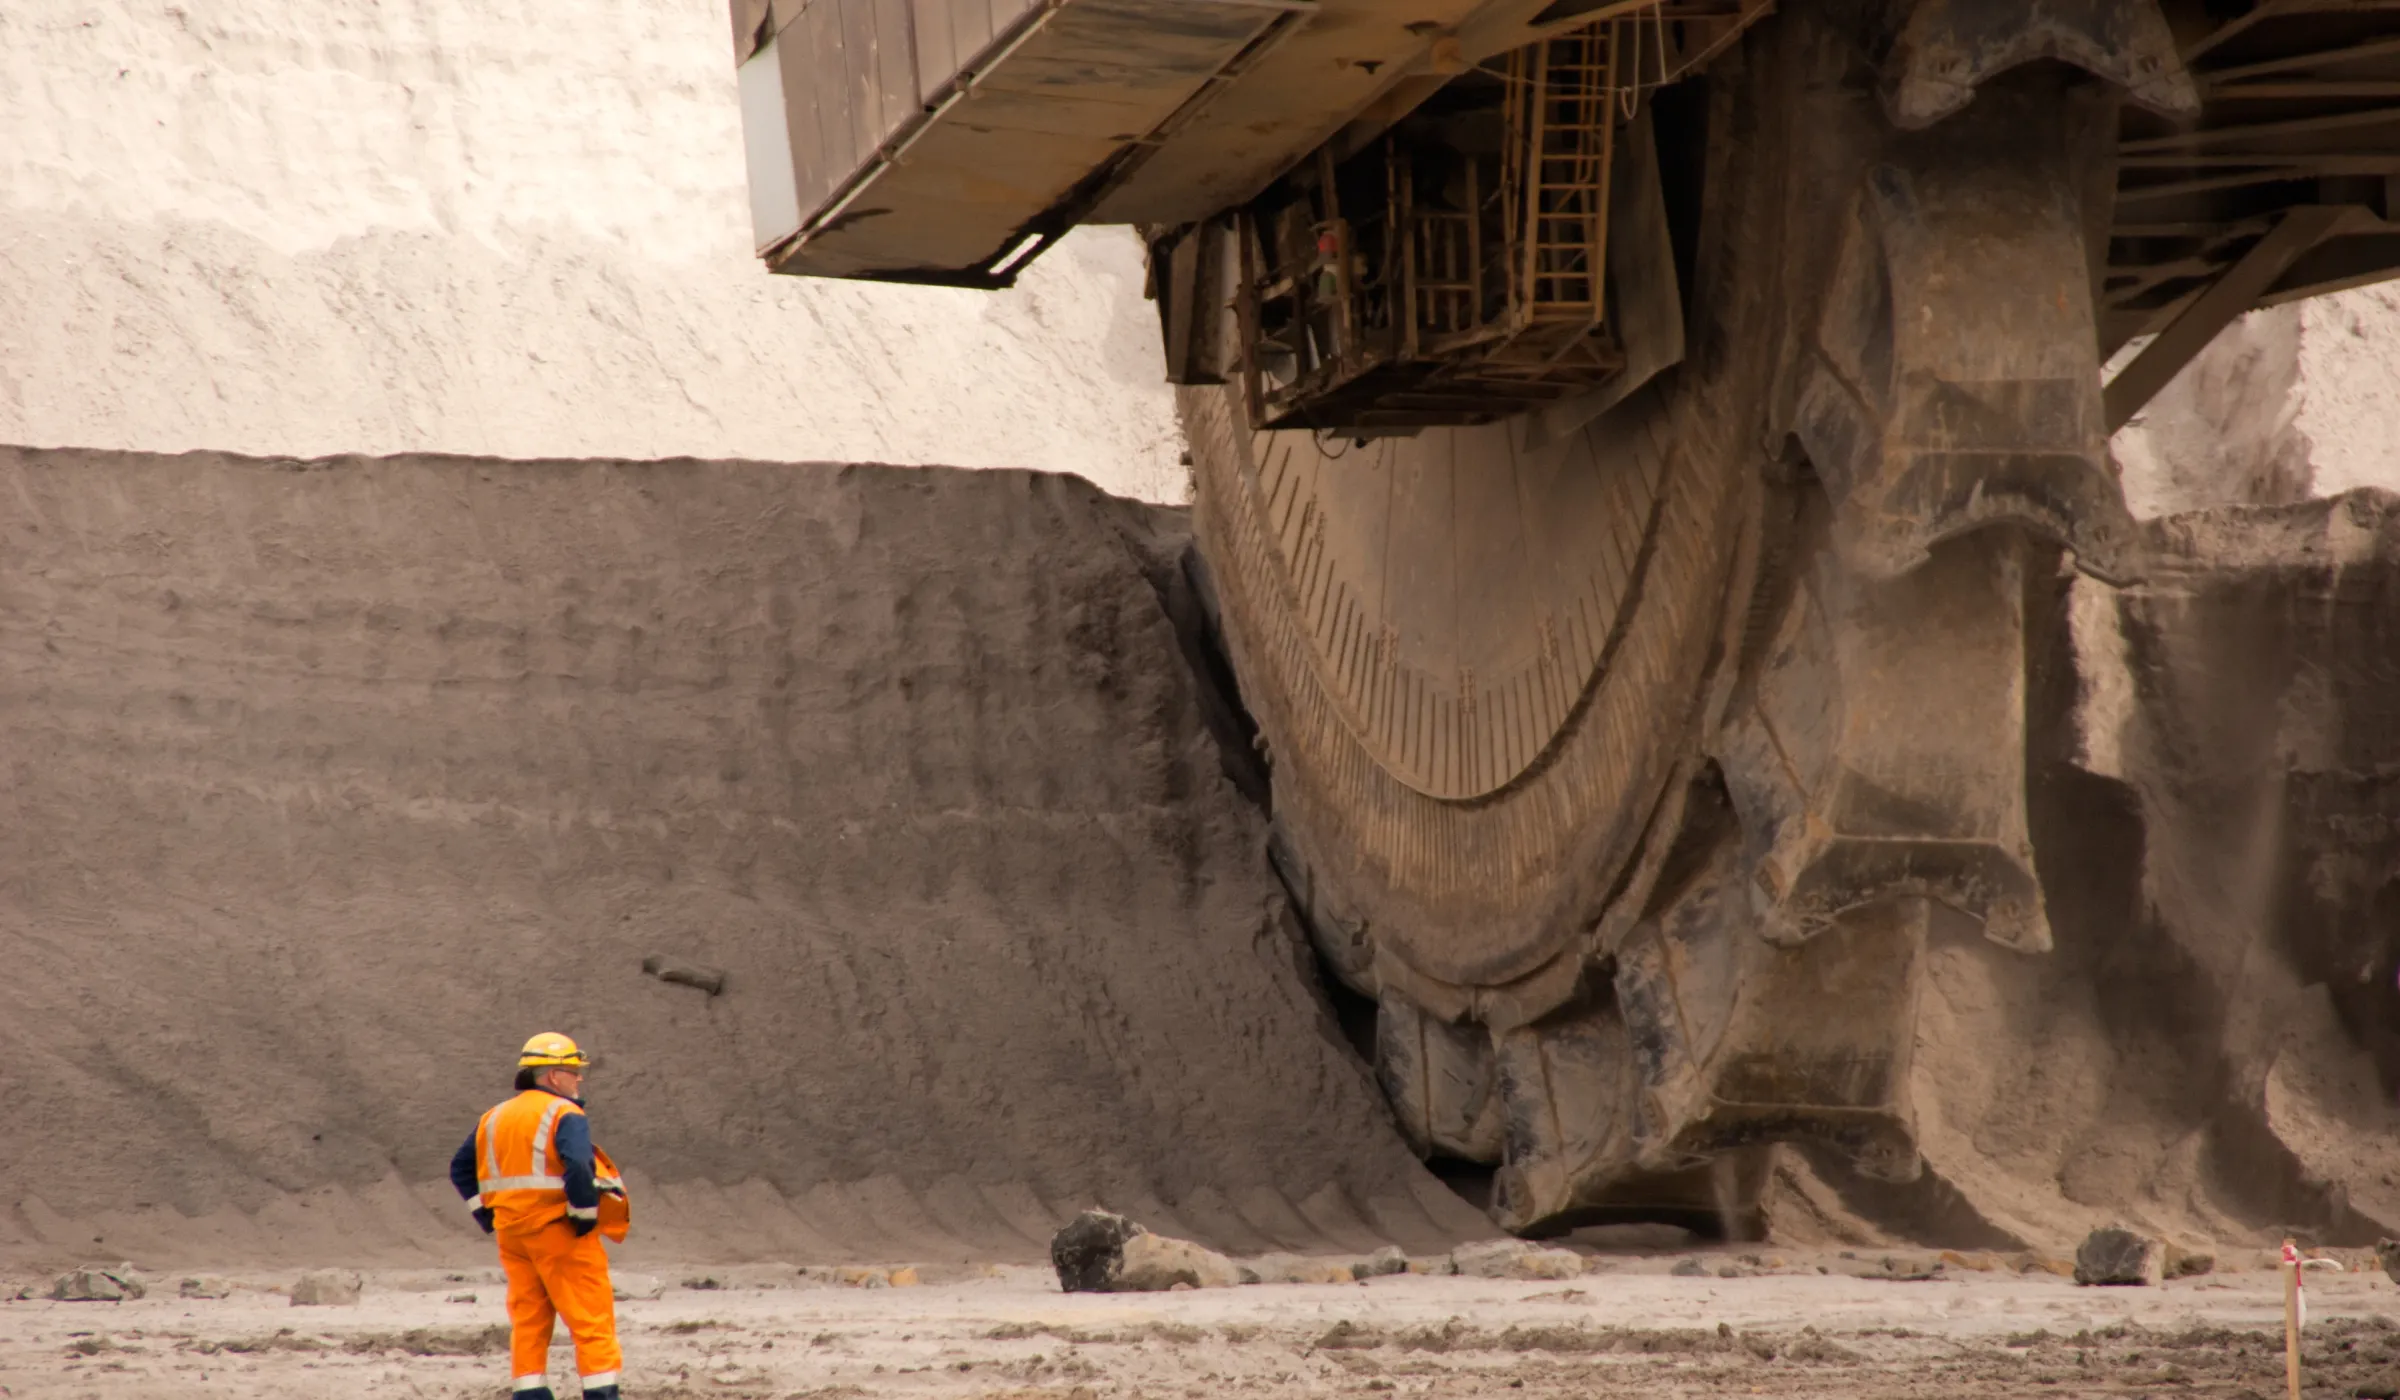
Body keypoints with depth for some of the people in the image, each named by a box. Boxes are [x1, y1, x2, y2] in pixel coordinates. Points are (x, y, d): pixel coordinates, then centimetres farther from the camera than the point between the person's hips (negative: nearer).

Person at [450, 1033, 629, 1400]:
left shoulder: (494, 1118, 14)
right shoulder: (565, 1115, -10)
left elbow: (461, 1168, 17)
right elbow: (578, 1167, -26)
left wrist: (487, 1216, 16)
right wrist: (586, 1217, -15)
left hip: (512, 1233, 7)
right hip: (560, 1232, -7)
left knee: (528, 1320, 11)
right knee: (592, 1321, -2)